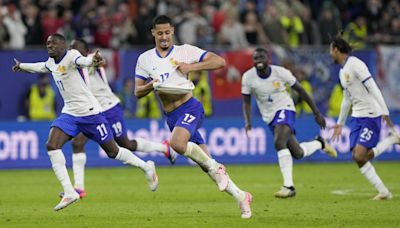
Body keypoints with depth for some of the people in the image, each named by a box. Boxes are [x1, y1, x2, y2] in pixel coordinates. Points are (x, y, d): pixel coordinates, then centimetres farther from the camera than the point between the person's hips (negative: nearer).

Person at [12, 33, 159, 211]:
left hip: (90, 113, -7)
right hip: (69, 114, 7)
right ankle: (69, 193, -15)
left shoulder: (71, 56, -16)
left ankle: (147, 167, 29)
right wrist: (22, 66, 47)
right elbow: (41, 67, 34)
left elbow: (82, 60, -40)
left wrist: (93, 60, -63)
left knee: (113, 152, 2)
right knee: (51, 145, -14)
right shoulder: (52, 63, 9)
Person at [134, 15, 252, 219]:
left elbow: (219, 61, -4)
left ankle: (215, 166, -12)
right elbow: (137, 92, 9)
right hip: (171, 117, 4)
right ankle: (240, 196, 13)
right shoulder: (145, 59, 9)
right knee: (206, 163, 2)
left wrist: (191, 67, -13)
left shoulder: (184, 51, 0)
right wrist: (153, 85, -11)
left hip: (189, 108, -4)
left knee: (177, 143, -33)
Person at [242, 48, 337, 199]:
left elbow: (300, 91, -4)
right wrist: (248, 122, -17)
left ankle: (288, 186, -28)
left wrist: (317, 113, 0)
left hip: (284, 109, -4)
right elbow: (246, 102, 2)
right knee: (297, 154, 7)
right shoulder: (248, 77, -8)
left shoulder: (280, 72, -14)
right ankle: (320, 143, 42)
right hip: (270, 117, 4)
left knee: (279, 142, -31)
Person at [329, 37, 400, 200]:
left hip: (371, 115, -9)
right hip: (357, 117, 9)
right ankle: (383, 192, 2)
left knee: (360, 155, -19)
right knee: (358, 158, -2)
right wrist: (340, 123, 32)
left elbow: (373, 88, -19)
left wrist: (385, 113, -25)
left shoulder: (355, 64, -13)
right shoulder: (342, 71, 16)